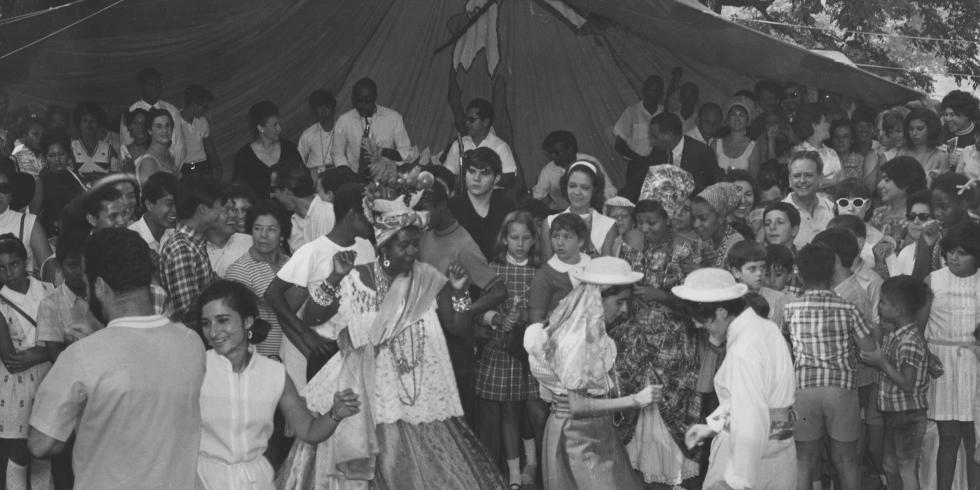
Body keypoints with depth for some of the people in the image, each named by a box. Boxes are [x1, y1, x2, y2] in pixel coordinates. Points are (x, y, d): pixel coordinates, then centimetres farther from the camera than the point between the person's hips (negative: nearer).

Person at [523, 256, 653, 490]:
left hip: (596, 433, 9)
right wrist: (634, 401, -23)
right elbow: (578, 405, -23)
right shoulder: (576, 339, -22)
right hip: (577, 434, -9)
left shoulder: (591, 332, 5)